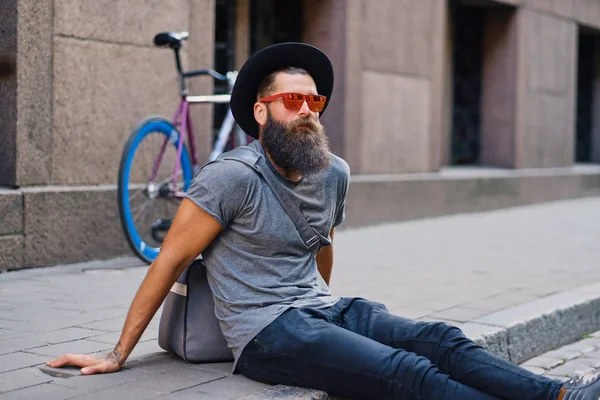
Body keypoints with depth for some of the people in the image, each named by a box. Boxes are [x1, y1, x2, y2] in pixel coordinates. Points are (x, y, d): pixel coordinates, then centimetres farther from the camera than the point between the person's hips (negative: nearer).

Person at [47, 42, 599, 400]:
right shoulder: (232, 178, -11)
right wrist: (118, 356, -4)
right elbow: (170, 261, -7)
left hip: (325, 308, 7)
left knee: (442, 340, -16)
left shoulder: (335, 174, 9)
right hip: (267, 331, -7)